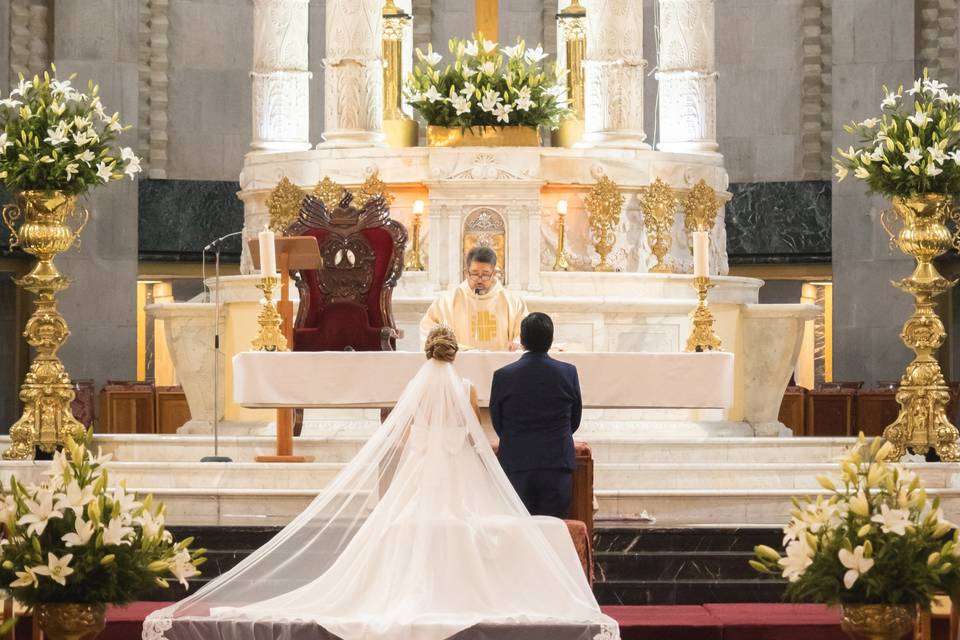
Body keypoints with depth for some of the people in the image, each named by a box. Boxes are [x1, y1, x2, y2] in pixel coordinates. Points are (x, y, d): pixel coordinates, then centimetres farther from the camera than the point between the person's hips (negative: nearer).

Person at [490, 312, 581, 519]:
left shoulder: (502, 376, -5)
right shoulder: (568, 373, -3)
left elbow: (497, 423, 6)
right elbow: (575, 419, 9)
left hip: (515, 465, 0)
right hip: (557, 464, 0)